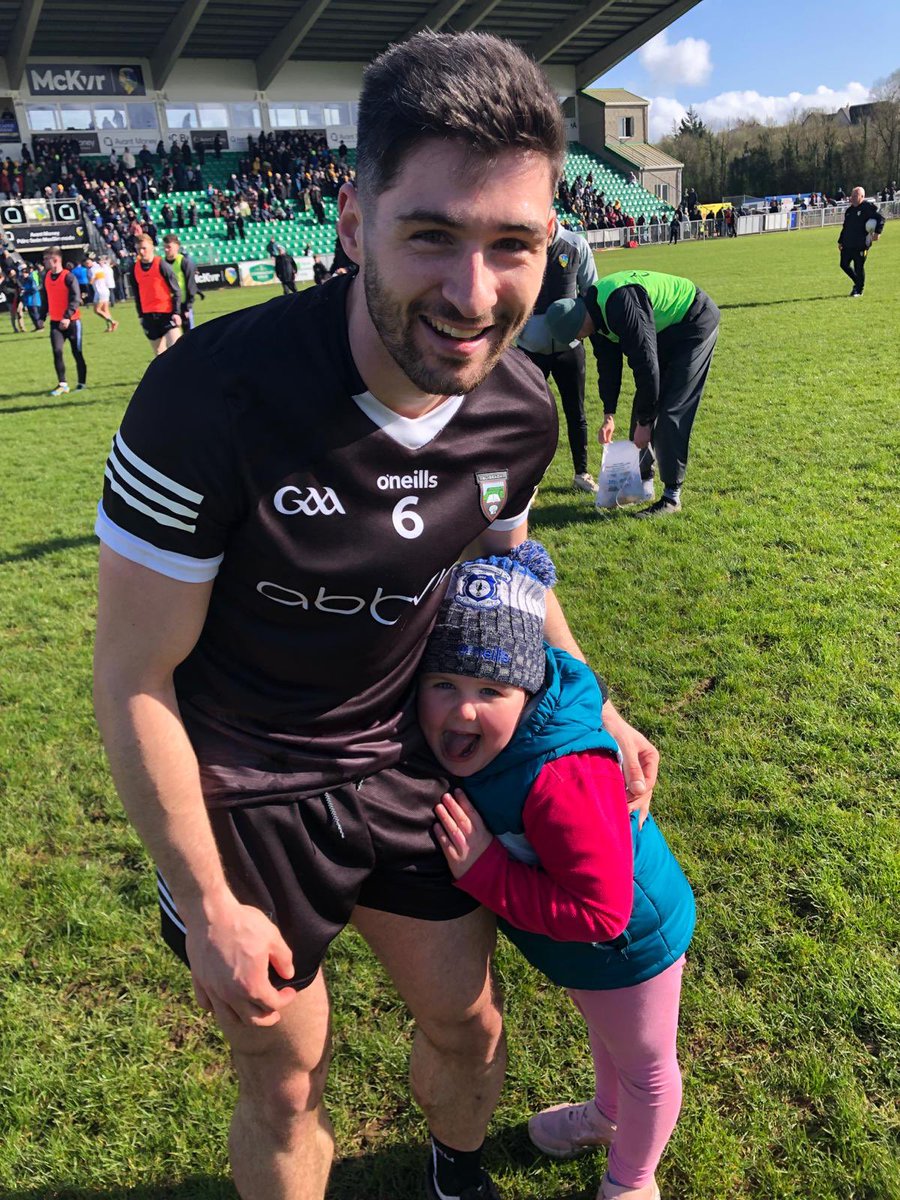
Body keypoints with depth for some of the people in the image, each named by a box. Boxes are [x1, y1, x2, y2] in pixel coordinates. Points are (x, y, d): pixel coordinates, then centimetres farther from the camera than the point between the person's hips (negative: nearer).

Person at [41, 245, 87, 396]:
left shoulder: (68, 277, -12)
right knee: (57, 351, -6)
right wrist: (42, 317, 15)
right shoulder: (46, 277, 8)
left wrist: (67, 317, -28)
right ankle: (62, 384, -1)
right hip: (55, 322, 5)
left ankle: (82, 382, 18)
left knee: (77, 352, 5)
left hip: (72, 321, -5)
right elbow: (45, 298, 17)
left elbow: (76, 298, -19)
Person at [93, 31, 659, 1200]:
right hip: (241, 792, -4)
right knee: (286, 1088, 15)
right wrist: (208, 909, -12)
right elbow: (133, 681, -20)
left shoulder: (523, 413, -13)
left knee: (467, 1026, 23)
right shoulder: (213, 395, -30)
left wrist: (594, 710, 7)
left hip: (403, 764, 5)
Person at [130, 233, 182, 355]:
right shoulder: (135, 268, 7)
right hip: (148, 315, 5)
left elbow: (176, 290, -6)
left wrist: (176, 312, -12)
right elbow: (137, 294, 16)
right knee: (159, 354, 10)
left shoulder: (161, 265, -7)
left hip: (167, 313, -5)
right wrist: (141, 315, 13)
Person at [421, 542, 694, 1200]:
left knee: (645, 1064, 24)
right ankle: (608, 1115, 69)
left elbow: (601, 912, -39)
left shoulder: (561, 779, -45)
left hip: (627, 941, -8)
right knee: (604, 1028, 38)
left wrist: (483, 870, -39)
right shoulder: (466, 743, -19)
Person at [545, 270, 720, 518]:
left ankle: (671, 497, -7)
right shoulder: (593, 308, -5)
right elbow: (608, 362, 5)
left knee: (670, 412, -13)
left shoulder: (621, 306, -35)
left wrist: (644, 422, -23)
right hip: (666, 329, 9)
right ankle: (642, 477, 21)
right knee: (644, 405, 8)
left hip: (695, 323, -9)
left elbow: (646, 364, -31)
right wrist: (608, 415, 3)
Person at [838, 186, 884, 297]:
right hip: (847, 244, 7)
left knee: (859, 267, -2)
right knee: (844, 265, 8)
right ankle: (858, 283, 30)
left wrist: (877, 232, -20)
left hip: (861, 245, -7)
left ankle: (859, 290, 14)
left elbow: (880, 218, -8)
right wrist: (840, 241, 23)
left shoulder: (868, 207, -6)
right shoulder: (849, 210, 16)